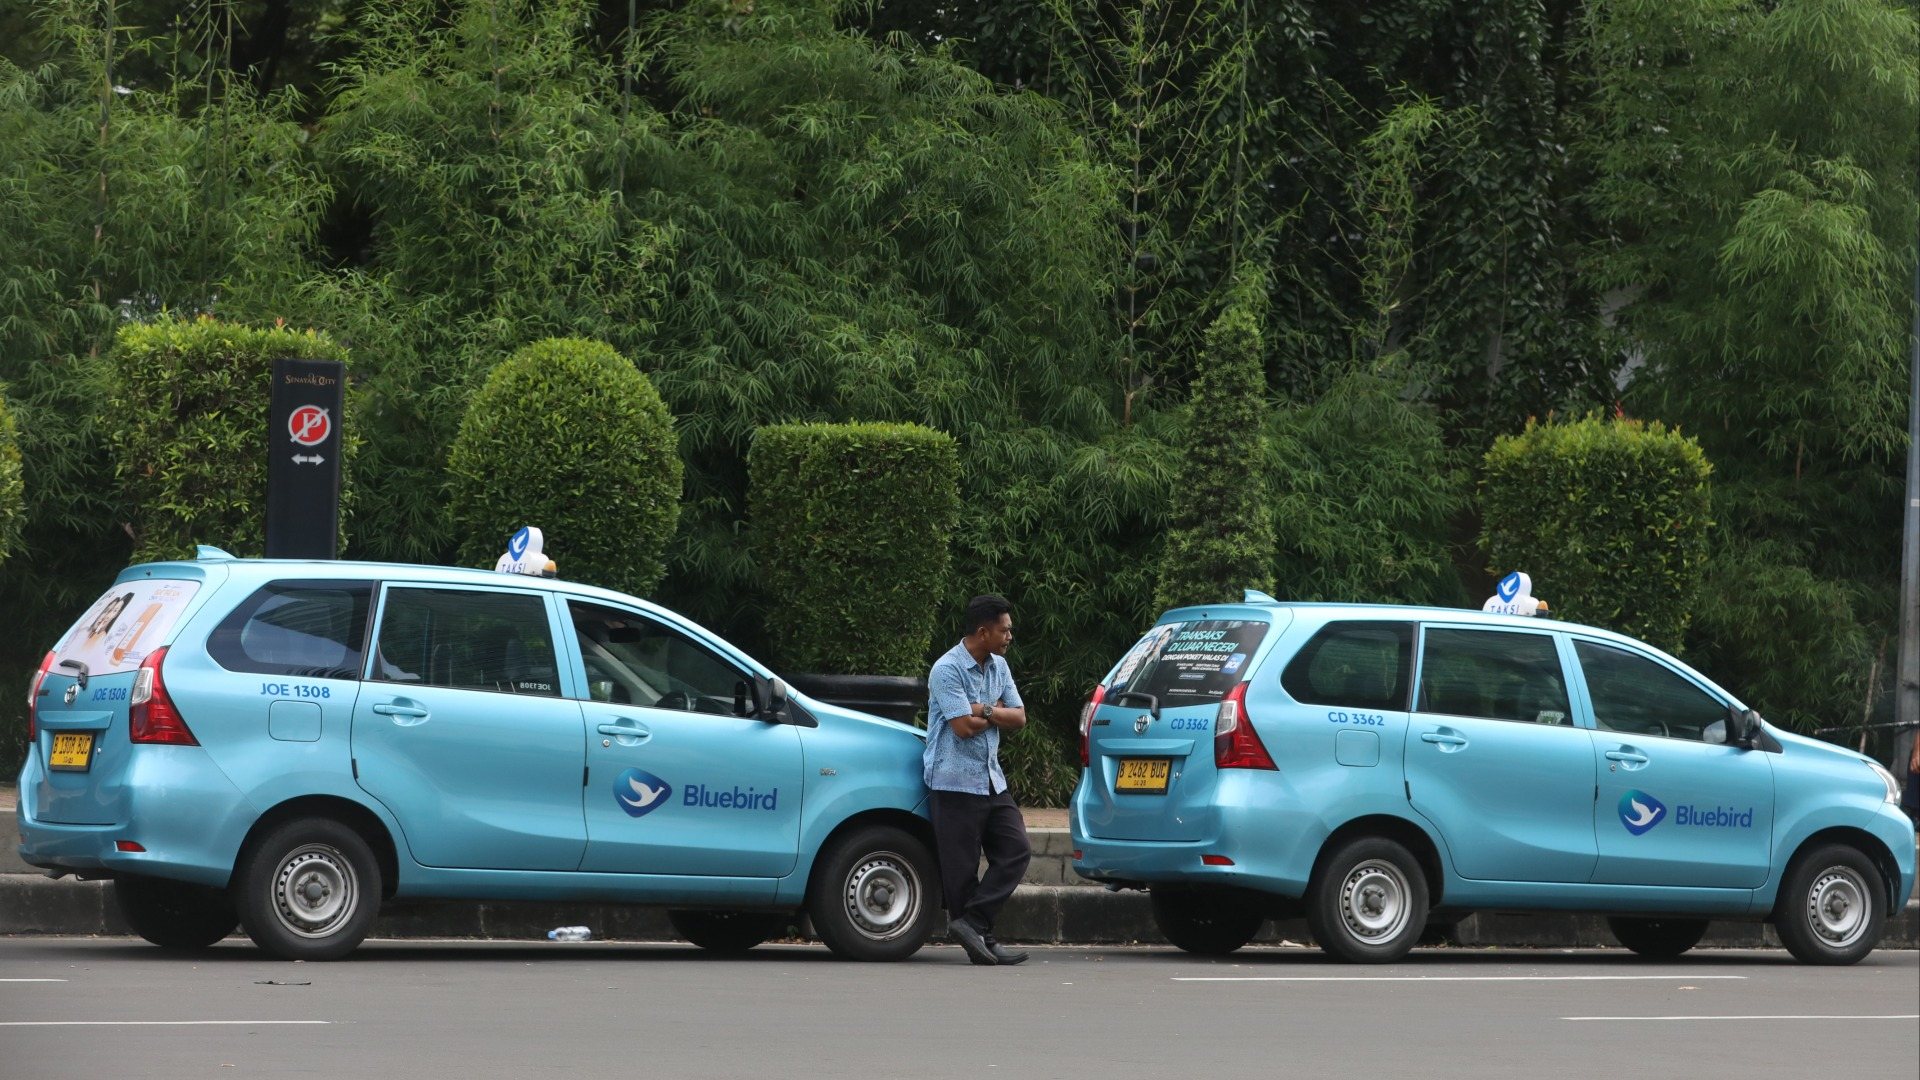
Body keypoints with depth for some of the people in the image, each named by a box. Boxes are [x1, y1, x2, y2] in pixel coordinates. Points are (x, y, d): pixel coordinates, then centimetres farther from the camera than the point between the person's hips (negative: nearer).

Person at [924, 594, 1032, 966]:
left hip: (992, 779, 8)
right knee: (962, 866, -3)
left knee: (1016, 850, 0)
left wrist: (984, 710, -11)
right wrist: (997, 712, -2)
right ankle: (980, 941, 1)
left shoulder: (998, 666, 11)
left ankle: (971, 922, -2)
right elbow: (964, 726, -19)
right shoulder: (947, 670, -13)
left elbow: (1018, 718, 7)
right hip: (955, 782, -8)